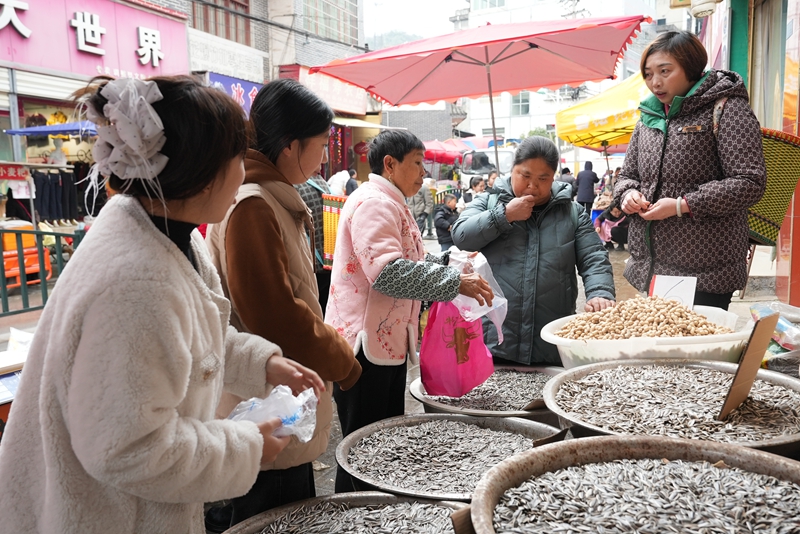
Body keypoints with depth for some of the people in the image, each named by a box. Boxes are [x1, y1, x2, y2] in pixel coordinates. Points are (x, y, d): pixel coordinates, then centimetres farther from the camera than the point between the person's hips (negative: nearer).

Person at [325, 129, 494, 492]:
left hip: (388, 340, 11)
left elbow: (410, 263, 23)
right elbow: (388, 272, -28)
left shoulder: (390, 205, 20)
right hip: (366, 343, -11)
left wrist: (449, 261, 7)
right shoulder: (373, 203, -16)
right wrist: (455, 284, -25)